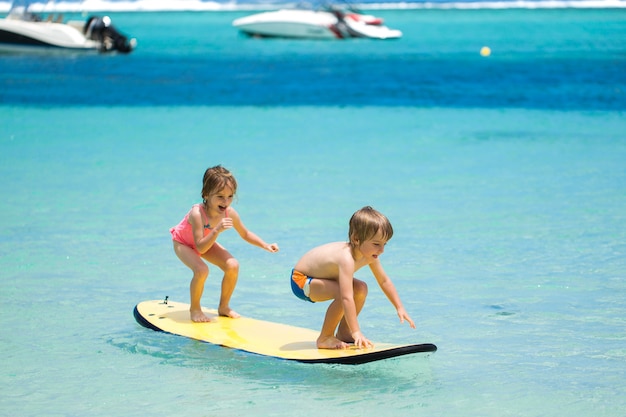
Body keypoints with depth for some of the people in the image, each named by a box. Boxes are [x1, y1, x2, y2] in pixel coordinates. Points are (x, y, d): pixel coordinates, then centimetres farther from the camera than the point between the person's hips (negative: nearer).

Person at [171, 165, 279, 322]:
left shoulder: (230, 213, -22)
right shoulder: (197, 214, -40)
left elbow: (245, 234, -3)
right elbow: (200, 248, -42)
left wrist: (265, 245, -16)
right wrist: (217, 230, -54)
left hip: (206, 243, 6)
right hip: (183, 243, -5)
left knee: (233, 266, -13)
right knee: (201, 270, -30)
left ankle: (224, 307, 9)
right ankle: (195, 309, -4)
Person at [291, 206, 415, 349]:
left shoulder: (370, 256, -10)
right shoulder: (346, 258, -38)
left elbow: (384, 281, 6)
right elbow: (347, 298, -43)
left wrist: (400, 308, 4)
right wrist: (356, 332, -44)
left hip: (316, 276, 9)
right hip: (301, 280, -9)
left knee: (361, 289, 3)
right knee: (343, 293, -29)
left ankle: (343, 332, 14)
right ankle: (325, 338, -14)